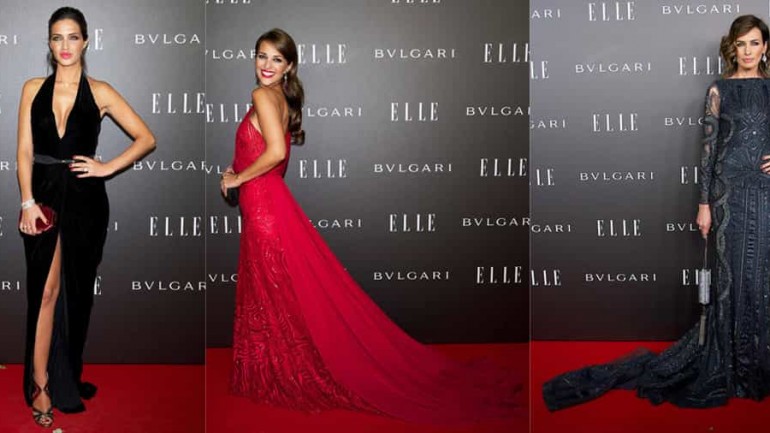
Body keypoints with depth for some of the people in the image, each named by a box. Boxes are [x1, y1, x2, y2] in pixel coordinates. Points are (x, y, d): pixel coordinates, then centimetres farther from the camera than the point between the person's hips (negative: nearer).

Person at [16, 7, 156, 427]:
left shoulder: (100, 92, 4)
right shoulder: (33, 89, 7)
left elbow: (146, 139, 4)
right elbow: (25, 150, 1)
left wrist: (107, 168, -5)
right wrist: (28, 201, -9)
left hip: (84, 199, 0)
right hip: (44, 195, 0)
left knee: (77, 291, 9)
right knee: (46, 290, -4)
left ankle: (67, 377, 26)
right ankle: (41, 386, 2)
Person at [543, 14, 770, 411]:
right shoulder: (719, 90, 1)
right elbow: (709, 147, -1)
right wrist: (704, 203, -6)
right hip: (730, 189, -3)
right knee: (732, 272, -1)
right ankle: (732, 364, 11)